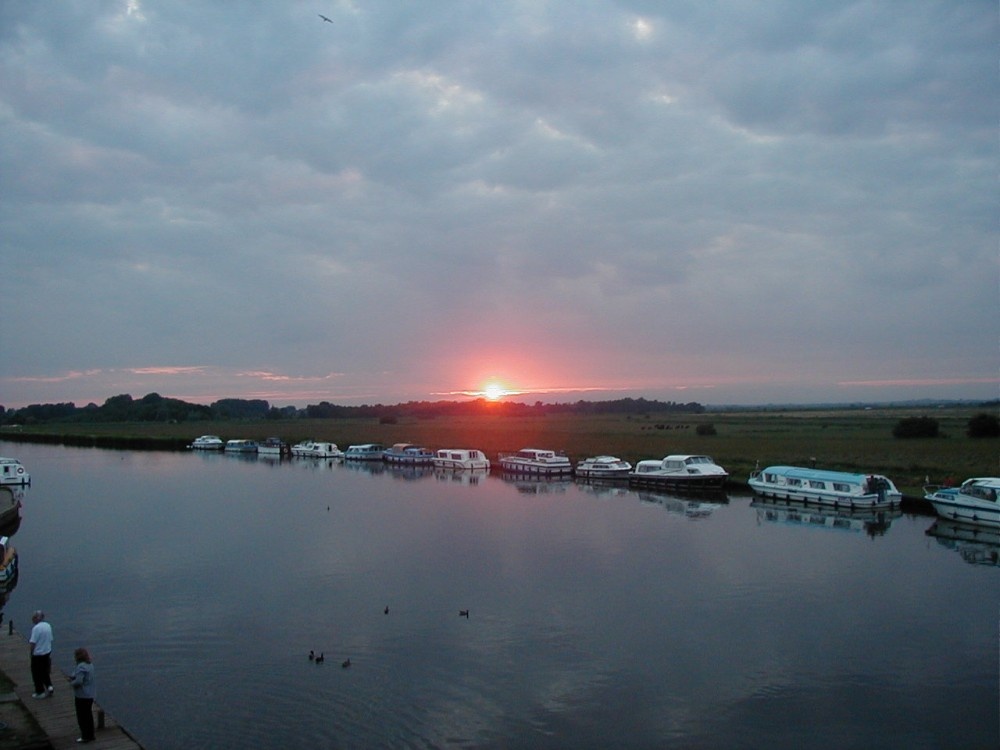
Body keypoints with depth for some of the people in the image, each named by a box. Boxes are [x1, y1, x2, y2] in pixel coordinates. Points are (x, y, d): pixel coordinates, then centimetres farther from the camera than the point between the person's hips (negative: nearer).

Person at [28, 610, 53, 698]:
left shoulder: (36, 628, -22)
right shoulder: (48, 626, 1)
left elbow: (32, 643, -22)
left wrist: (31, 652, -5)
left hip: (37, 655, -7)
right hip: (47, 652, 7)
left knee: (37, 673, 9)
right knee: (45, 671, 23)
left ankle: (40, 692, 17)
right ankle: (49, 686, 12)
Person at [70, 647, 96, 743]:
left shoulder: (81, 667, -23)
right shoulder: (90, 664, 6)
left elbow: (78, 681, -30)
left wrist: (72, 682, -10)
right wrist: (73, 678, 2)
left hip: (82, 695, -9)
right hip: (90, 694, 9)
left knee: (82, 717, 5)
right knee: (88, 715, 19)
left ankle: (85, 736, 11)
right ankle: (90, 735, 28)